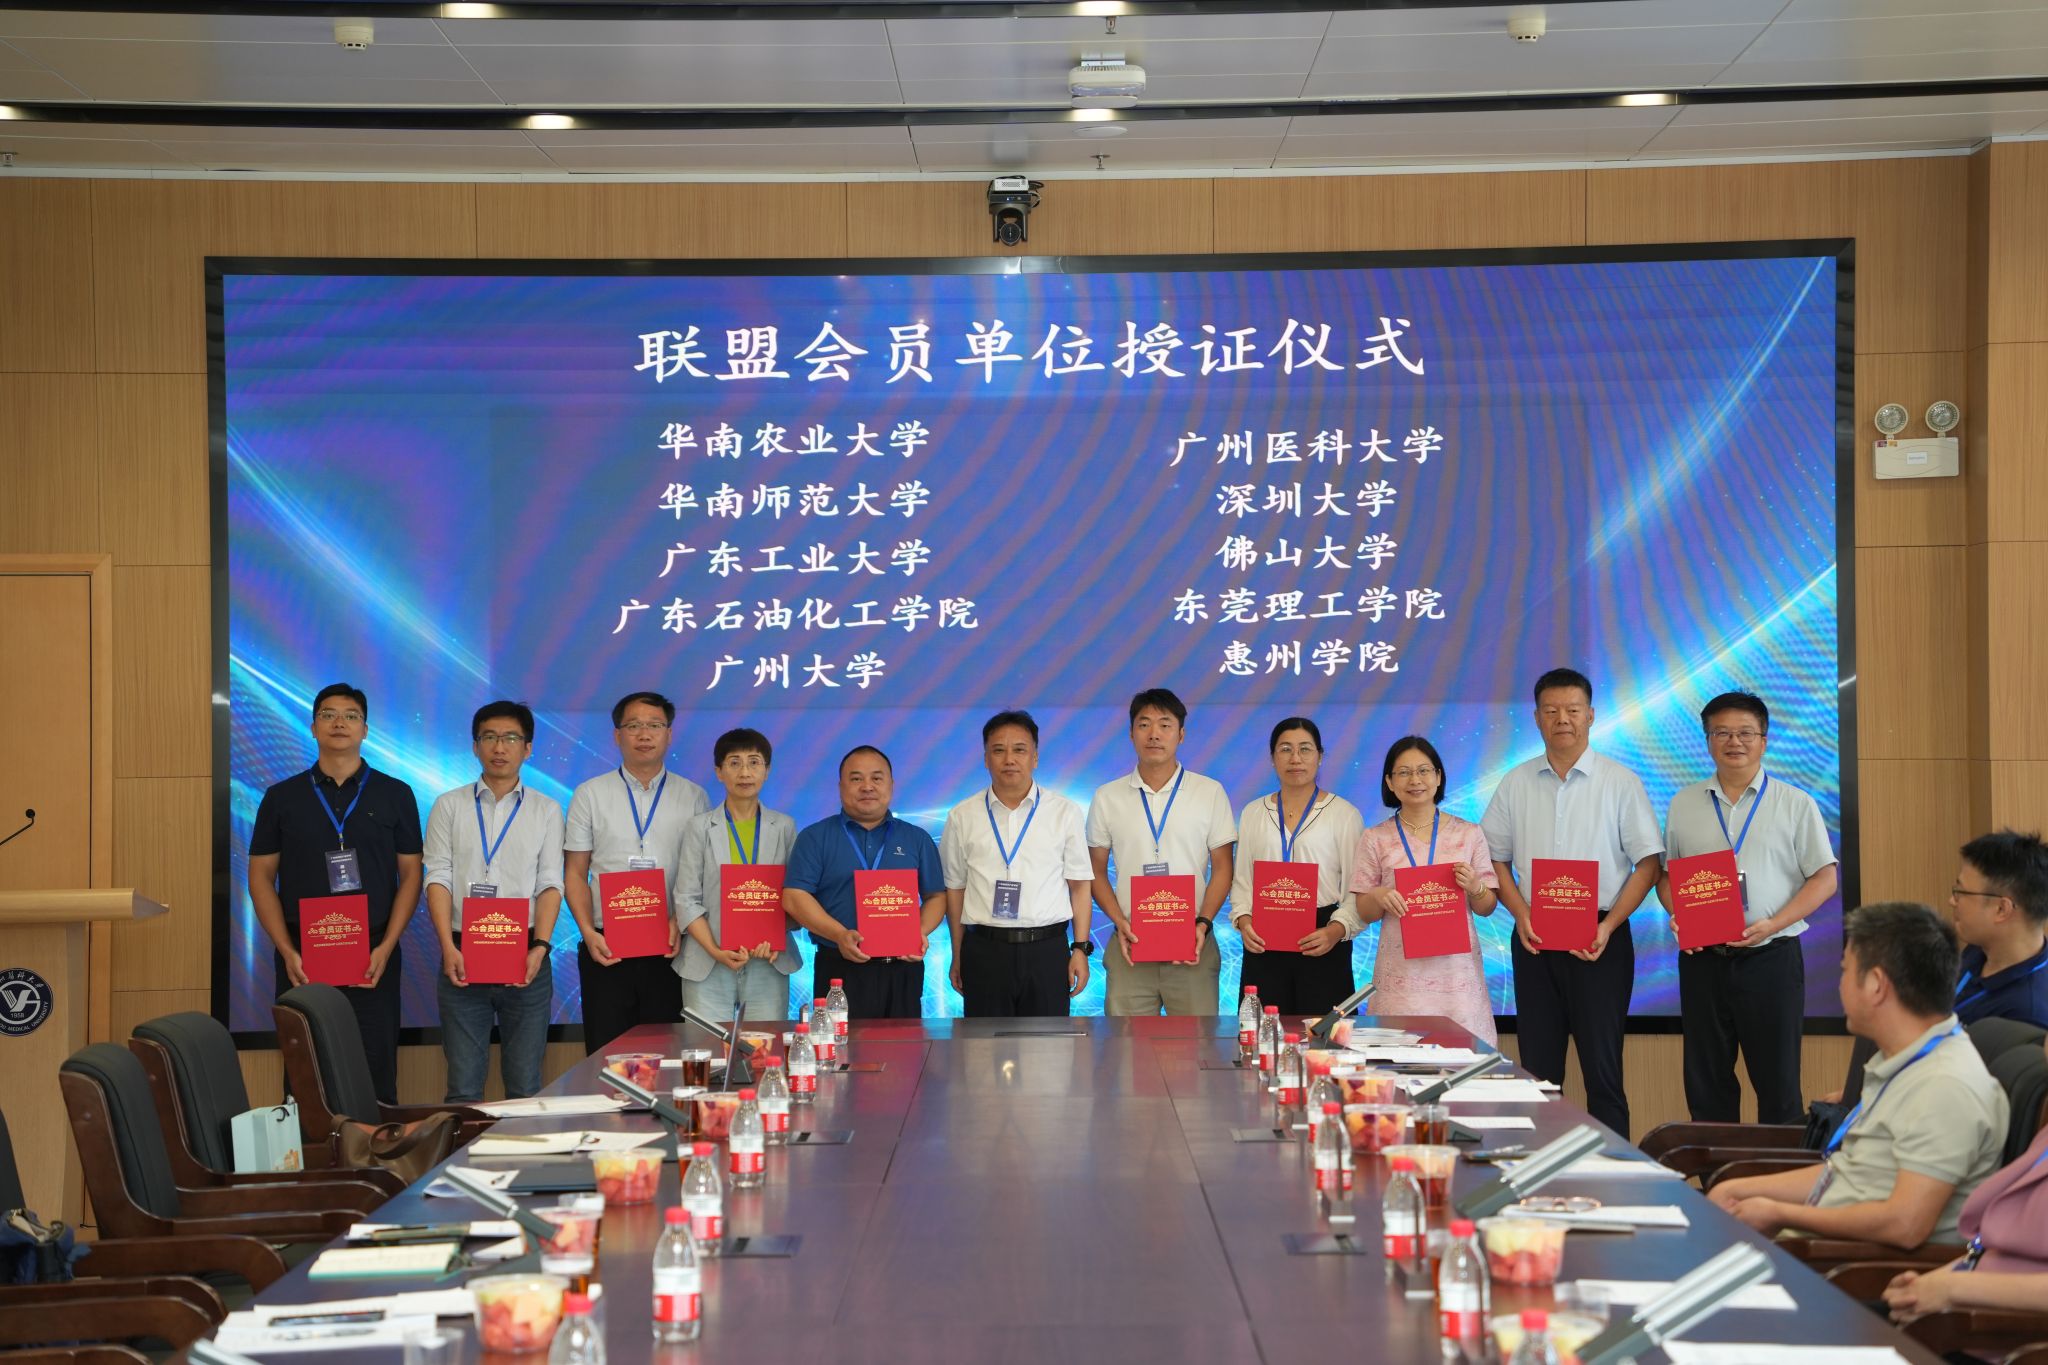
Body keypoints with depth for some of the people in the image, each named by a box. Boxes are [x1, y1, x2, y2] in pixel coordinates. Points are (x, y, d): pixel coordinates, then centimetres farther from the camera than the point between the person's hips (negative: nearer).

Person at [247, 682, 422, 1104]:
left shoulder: (395, 795, 7)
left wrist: (385, 948, -7)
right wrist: (287, 952, -6)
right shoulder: (282, 797, 8)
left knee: (375, 1080, -1)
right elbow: (261, 877, 6)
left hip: (373, 958, 0)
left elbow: (410, 875, 5)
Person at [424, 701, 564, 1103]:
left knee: (524, 1085, 2)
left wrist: (540, 947, -11)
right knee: (463, 1085, -1)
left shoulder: (545, 810, 10)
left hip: (525, 955, 0)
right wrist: (448, 948, -11)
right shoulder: (450, 806, 9)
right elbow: (438, 878, 2)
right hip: (464, 956, 0)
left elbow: (550, 884, 3)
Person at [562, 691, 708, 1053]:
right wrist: (588, 932, -7)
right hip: (607, 949, 0)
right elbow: (575, 873, 7)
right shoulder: (590, 795, 7)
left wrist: (681, 923, -10)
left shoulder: (693, 797, 8)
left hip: (670, 951, 0)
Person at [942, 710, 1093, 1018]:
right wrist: (957, 958, 8)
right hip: (984, 950, 0)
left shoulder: (1064, 813, 5)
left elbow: (1080, 885, 6)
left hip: (1047, 949, 0)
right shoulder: (962, 817, 6)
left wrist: (1080, 948, 0)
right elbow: (955, 888, 10)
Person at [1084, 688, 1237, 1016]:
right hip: (1130, 943, 1)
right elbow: (1096, 871, 11)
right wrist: (1120, 923, -4)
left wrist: (1202, 924, -8)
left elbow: (1222, 868, 6)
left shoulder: (1210, 793, 6)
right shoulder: (1107, 798, 8)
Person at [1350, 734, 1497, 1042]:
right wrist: (1379, 898, -13)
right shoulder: (1376, 839, 6)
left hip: (1456, 968, 1)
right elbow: (1364, 912, 7)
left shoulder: (1469, 834, 8)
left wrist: (1474, 887, -10)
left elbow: (1487, 908, 11)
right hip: (1401, 974, -1)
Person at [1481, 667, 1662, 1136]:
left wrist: (1608, 926, -13)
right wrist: (1521, 915, -7)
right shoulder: (1516, 784, 9)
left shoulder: (1620, 782, 0)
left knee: (1602, 1066, -3)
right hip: (1534, 938, 3)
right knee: (1538, 1067, 6)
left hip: (1600, 940, -3)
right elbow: (1495, 858, 11)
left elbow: (1647, 863, -2)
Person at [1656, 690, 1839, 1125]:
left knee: (1778, 1081, 0)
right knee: (1706, 1081, 6)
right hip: (1703, 959, 3)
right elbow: (1665, 874, 15)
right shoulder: (1683, 804, 12)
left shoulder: (1795, 804, 3)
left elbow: (1824, 878, 0)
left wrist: (1772, 924, -14)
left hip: (1770, 958, -3)